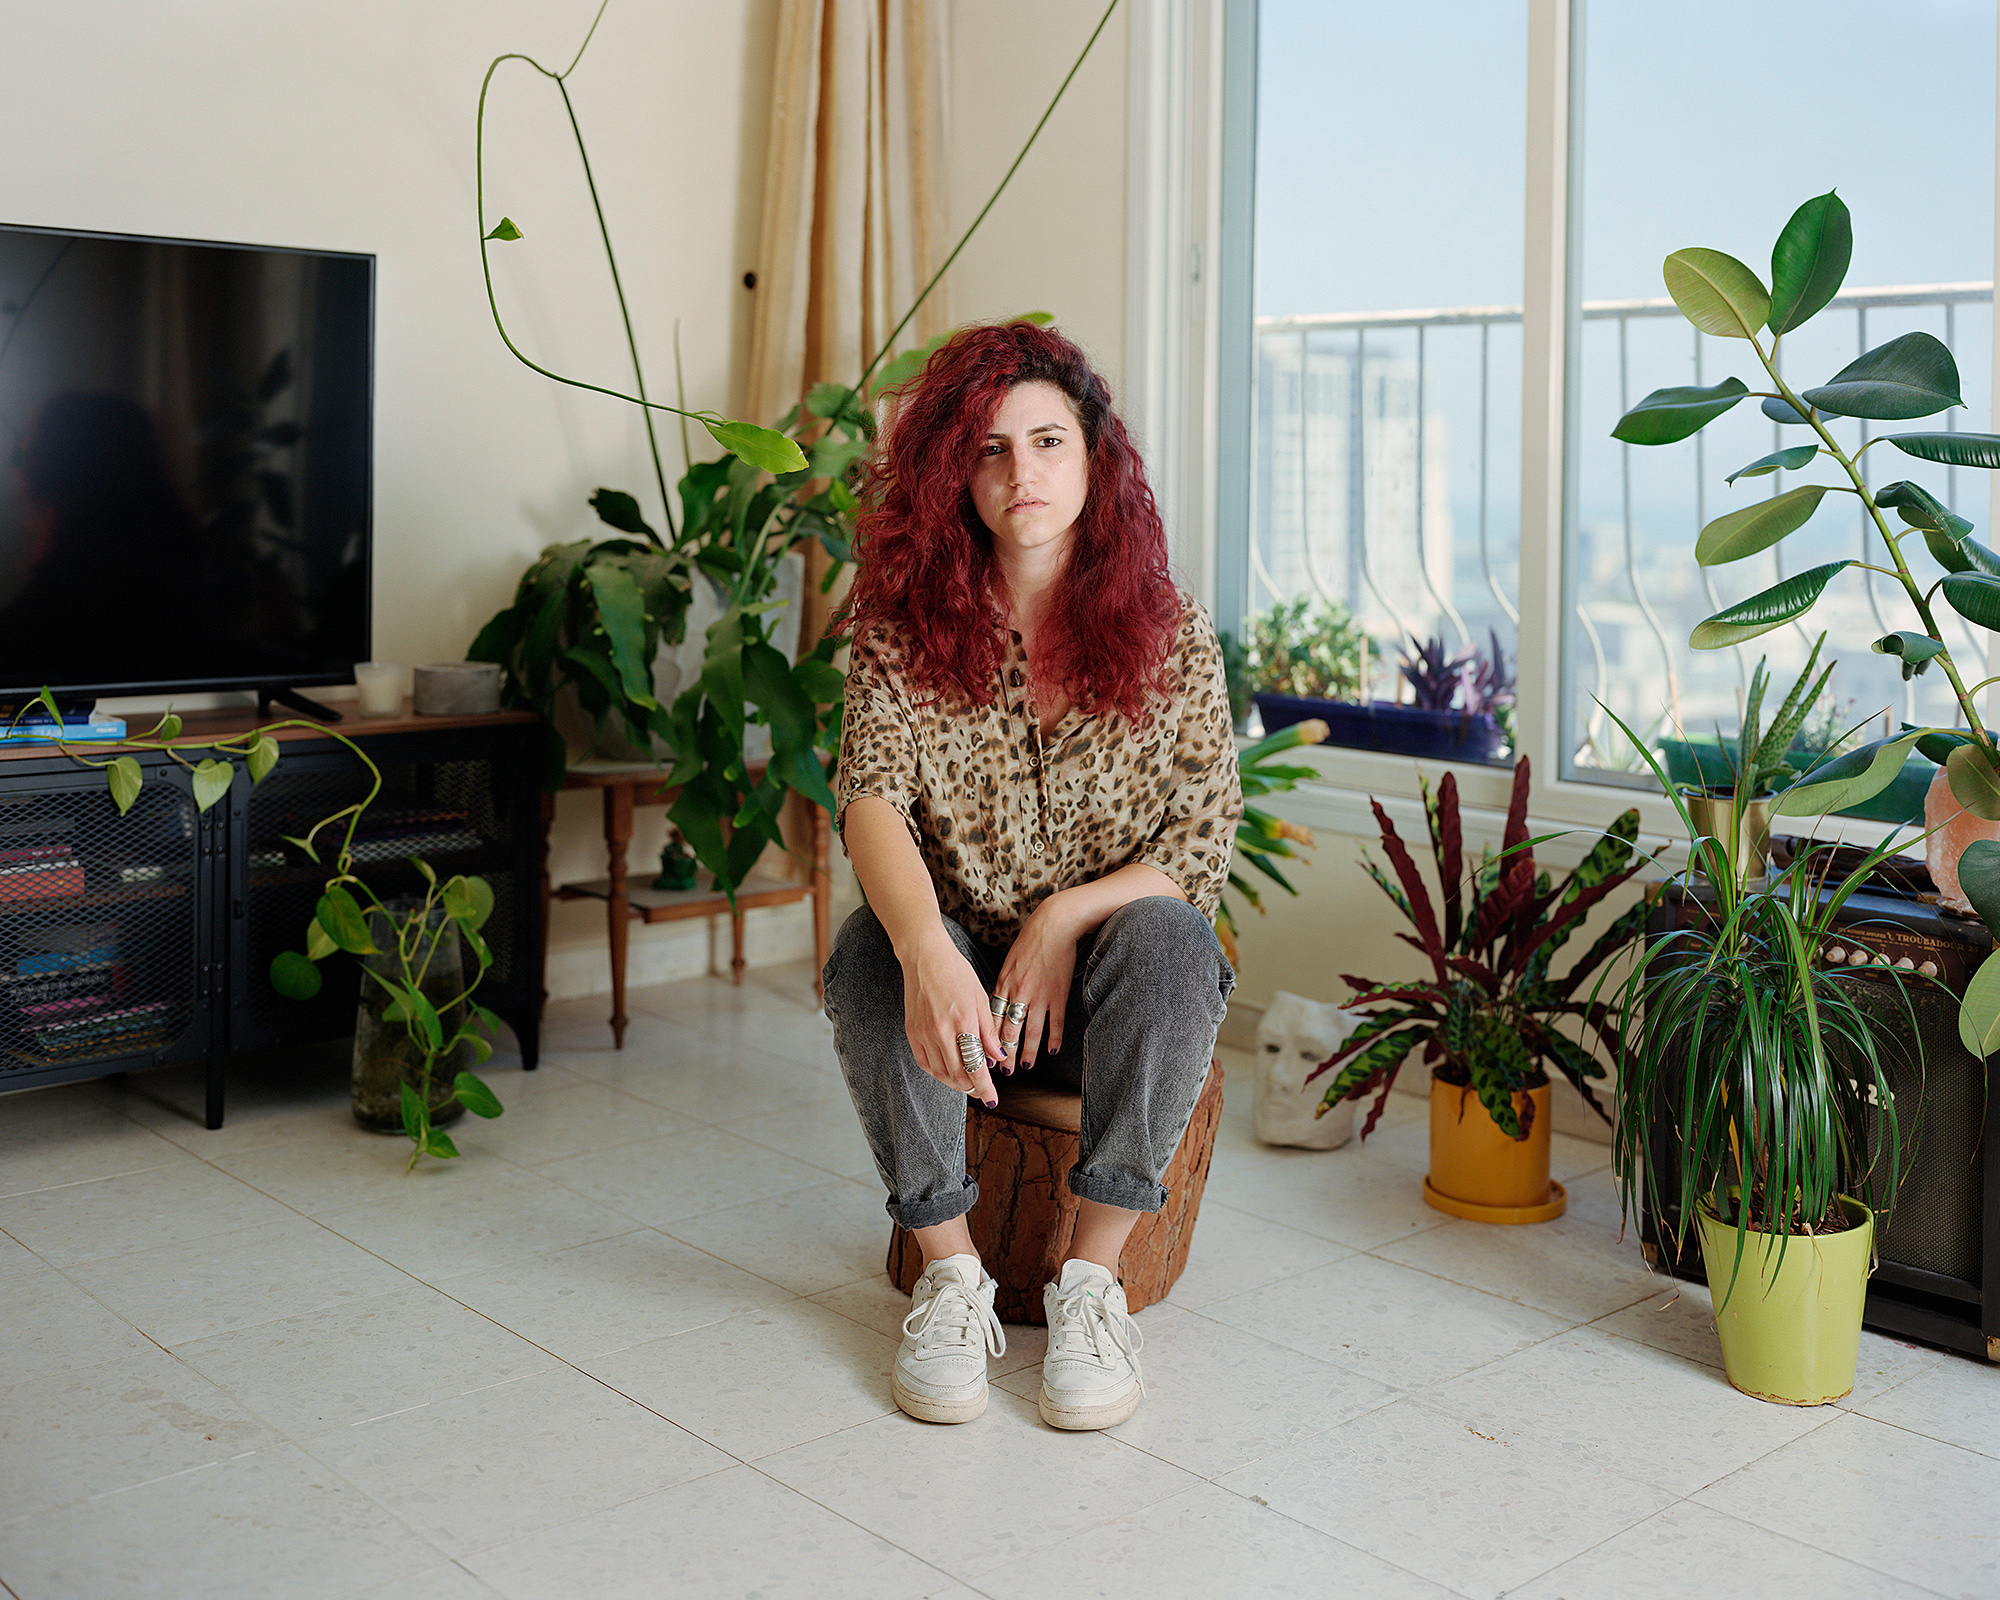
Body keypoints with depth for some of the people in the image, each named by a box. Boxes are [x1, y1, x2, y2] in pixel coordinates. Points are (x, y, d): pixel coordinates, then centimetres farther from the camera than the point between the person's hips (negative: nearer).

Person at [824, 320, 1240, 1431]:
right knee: (871, 947, -30)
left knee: (1169, 937, -32)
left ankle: (1094, 1275, -21)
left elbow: (1206, 843, -5)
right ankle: (951, 1272, -16)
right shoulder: (904, 625, -4)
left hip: (1108, 987, 0)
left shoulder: (1169, 632, -3)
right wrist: (929, 950, -38)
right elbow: (872, 798, -18)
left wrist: (1066, 917, -21)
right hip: (957, 979, 0)